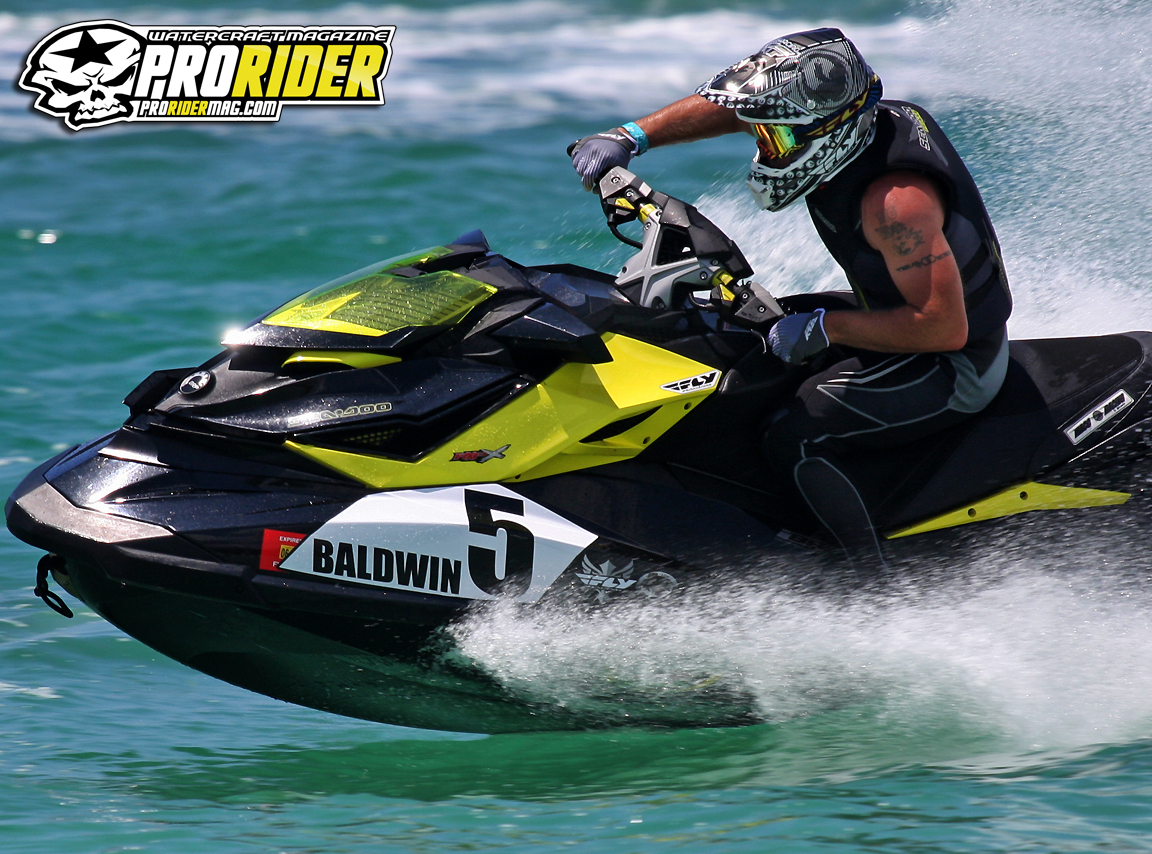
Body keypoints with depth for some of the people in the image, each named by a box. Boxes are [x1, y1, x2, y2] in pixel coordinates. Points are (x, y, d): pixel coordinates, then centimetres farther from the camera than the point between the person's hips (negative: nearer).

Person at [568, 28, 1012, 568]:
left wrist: (823, 329, -27)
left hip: (954, 369, -10)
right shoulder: (845, 123, -8)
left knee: (793, 440, -23)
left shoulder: (894, 200, -34)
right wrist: (631, 138, -6)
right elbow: (732, 107, 4)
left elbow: (945, 326, -34)